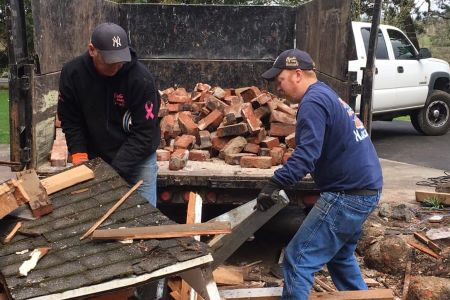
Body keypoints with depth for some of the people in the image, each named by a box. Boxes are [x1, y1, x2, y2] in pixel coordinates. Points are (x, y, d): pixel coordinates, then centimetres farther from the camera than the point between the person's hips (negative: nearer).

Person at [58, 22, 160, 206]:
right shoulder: (72, 73, -14)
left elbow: (144, 133, -21)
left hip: (138, 157, -2)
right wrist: (79, 155, -15)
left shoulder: (141, 78, -24)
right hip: (95, 157, 3)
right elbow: (70, 120, -2)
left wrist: (115, 170, -25)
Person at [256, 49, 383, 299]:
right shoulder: (327, 95, 18)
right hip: (365, 189, 11)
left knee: (298, 260, -7)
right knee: (341, 257, 25)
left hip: (349, 194, -11)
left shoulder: (313, 101, -14)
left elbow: (307, 152, -28)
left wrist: (275, 183, -34)